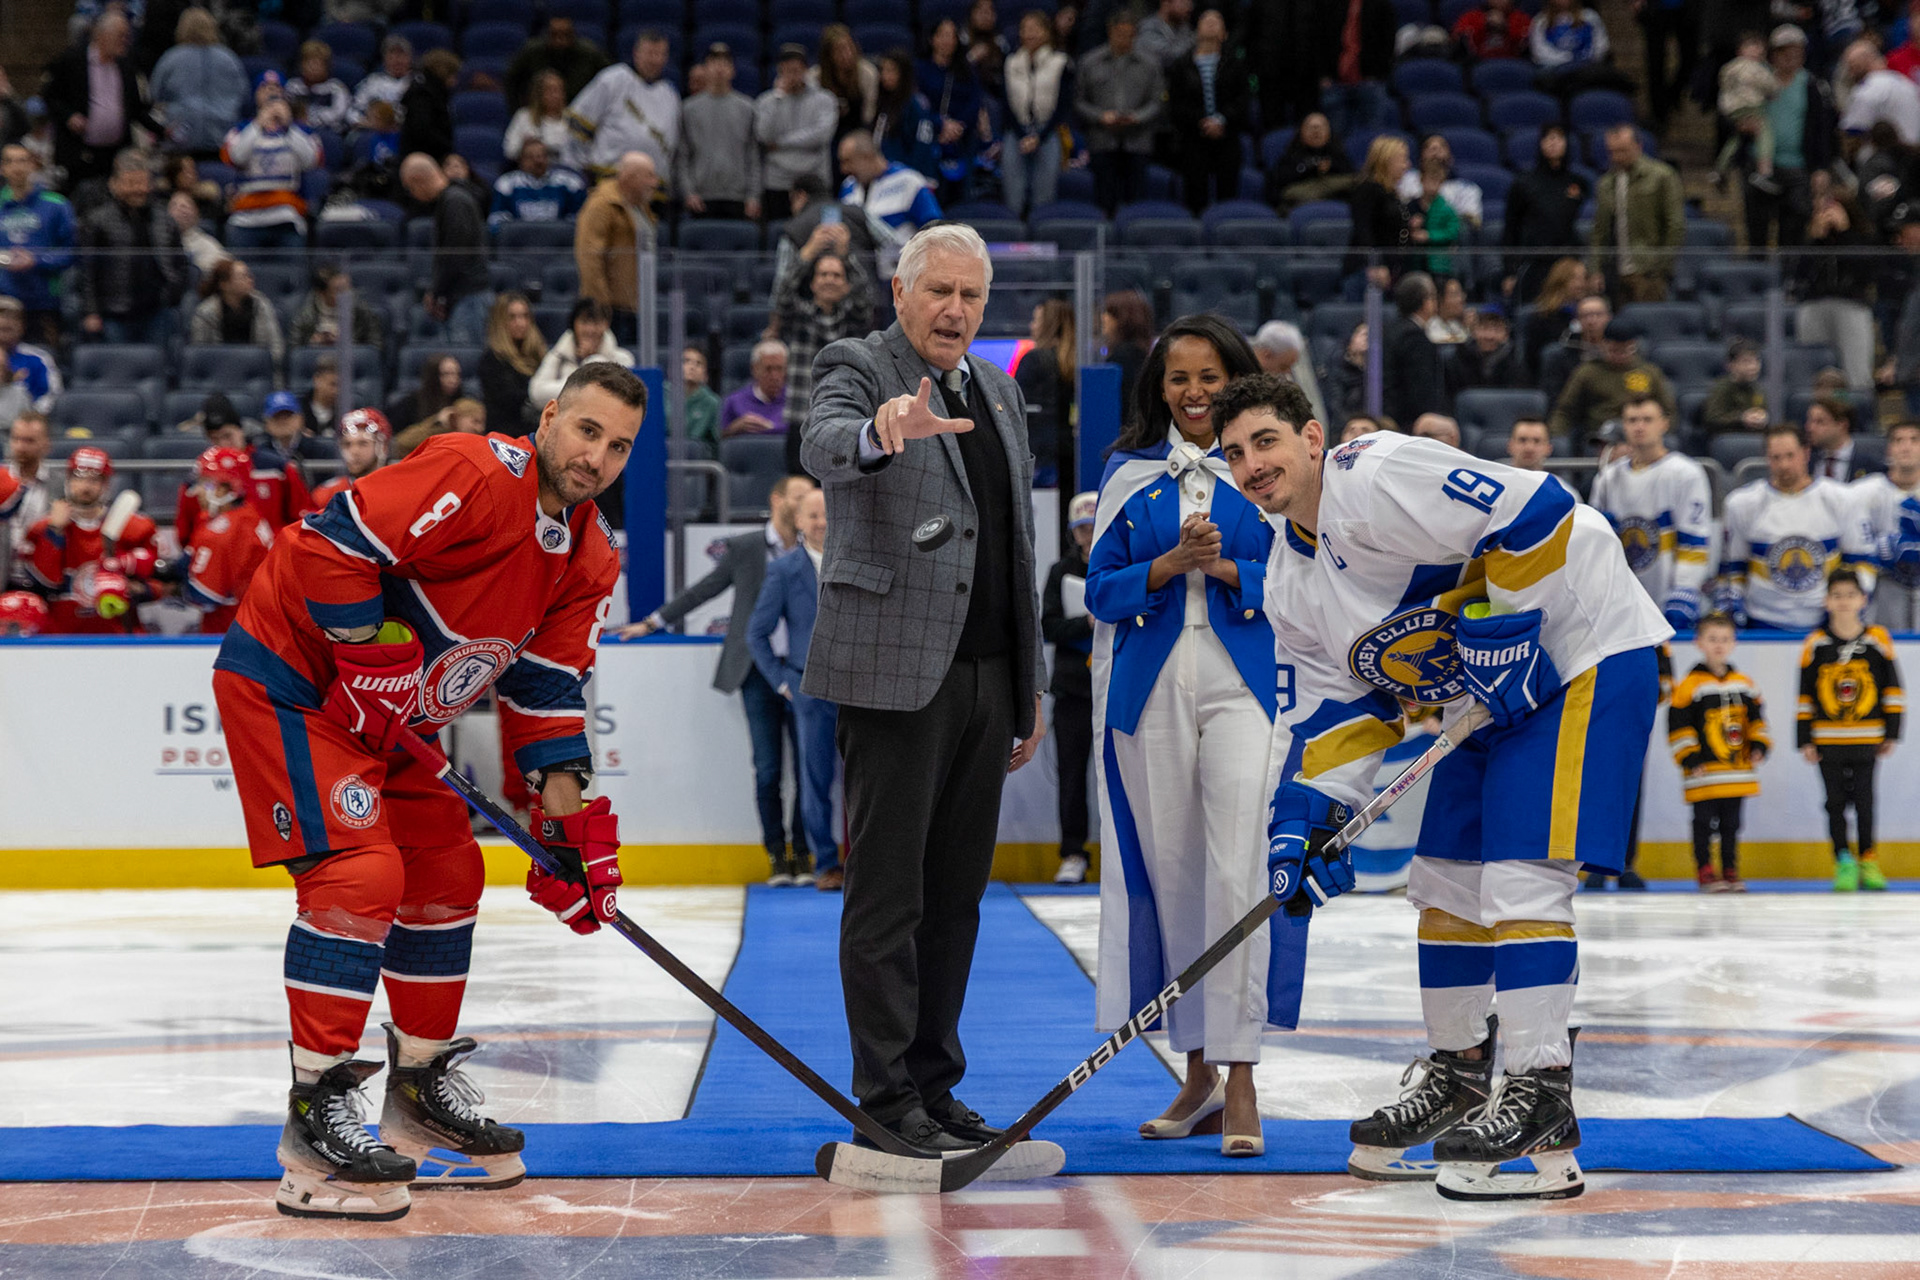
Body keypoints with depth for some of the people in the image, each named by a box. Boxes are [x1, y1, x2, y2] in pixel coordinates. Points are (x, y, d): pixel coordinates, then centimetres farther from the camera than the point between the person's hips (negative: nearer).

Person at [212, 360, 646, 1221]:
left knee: (447, 875, 13)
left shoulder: (587, 557, 3)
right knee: (359, 874, -19)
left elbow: (547, 687, 6)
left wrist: (570, 820, -1)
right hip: (288, 680, -10)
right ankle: (315, 1121, -15)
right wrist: (385, 662, -24)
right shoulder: (476, 477, -25)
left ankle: (423, 1086, 28)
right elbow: (332, 546, -29)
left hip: (389, 718, 10)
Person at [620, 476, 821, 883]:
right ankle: (777, 854, 9)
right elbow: (703, 590, 13)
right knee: (767, 769, 0)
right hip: (760, 673, -1)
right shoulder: (744, 548, 5)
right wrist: (652, 622, 16)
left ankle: (802, 852, 9)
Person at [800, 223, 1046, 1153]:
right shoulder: (856, 369, -3)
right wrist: (884, 432, -50)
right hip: (895, 670, -7)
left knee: (957, 891, 10)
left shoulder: (998, 392, 18)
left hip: (985, 675, 7)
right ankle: (885, 1095, 0)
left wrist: (1029, 689, 20)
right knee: (887, 891, -4)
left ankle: (933, 1083, 17)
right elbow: (823, 445, -27)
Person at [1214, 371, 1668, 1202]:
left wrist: (1501, 631, -23)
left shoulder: (1373, 479, -22)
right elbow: (1331, 710, 10)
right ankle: (1459, 1077, 27)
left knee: (1522, 872, -17)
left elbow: (1535, 512, -27)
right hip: (1492, 695, 10)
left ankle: (1540, 1106, -17)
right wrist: (1301, 814, -4)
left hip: (1584, 653, -10)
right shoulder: (1290, 586, 8)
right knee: (1446, 875, 12)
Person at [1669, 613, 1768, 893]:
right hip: (1704, 773, -5)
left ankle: (1730, 870, 20)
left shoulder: (1744, 684, 10)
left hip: (1737, 771, 5)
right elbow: (1678, 726, -8)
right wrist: (1690, 758, -13)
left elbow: (1756, 719, 19)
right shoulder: (1689, 685, -7)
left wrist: (1759, 744, 3)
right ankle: (1705, 872, 6)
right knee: (1704, 823, -2)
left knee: (1731, 823, 11)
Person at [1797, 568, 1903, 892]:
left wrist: (1891, 734, 3)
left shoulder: (1878, 640, -1)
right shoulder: (1815, 644, -1)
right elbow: (1805, 696, 3)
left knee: (1864, 799, 1)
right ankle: (1844, 863, 12)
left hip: (1866, 739, 0)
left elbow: (1892, 690, 6)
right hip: (1828, 739, 0)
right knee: (1836, 802, 4)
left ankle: (1868, 861, 13)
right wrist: (1805, 740, 0)